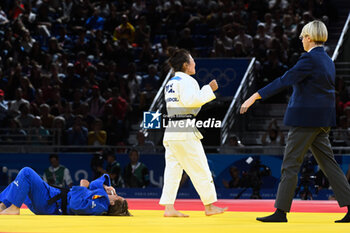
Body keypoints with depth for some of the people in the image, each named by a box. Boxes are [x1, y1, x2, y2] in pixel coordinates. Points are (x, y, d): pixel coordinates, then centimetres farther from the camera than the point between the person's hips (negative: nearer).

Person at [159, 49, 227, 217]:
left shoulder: (170, 83, 20)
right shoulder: (186, 81, -9)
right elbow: (191, 100, -22)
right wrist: (209, 90, -13)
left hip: (170, 132, 9)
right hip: (185, 132, -9)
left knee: (173, 168, 5)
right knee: (200, 170, 0)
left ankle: (168, 208, 0)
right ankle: (209, 206, 6)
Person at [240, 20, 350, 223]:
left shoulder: (310, 59, -15)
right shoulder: (327, 60, 13)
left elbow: (285, 81, -21)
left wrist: (255, 97, -21)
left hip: (306, 119, -9)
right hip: (322, 120, 9)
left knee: (290, 165, -3)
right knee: (328, 163, 10)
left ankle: (281, 212, -1)